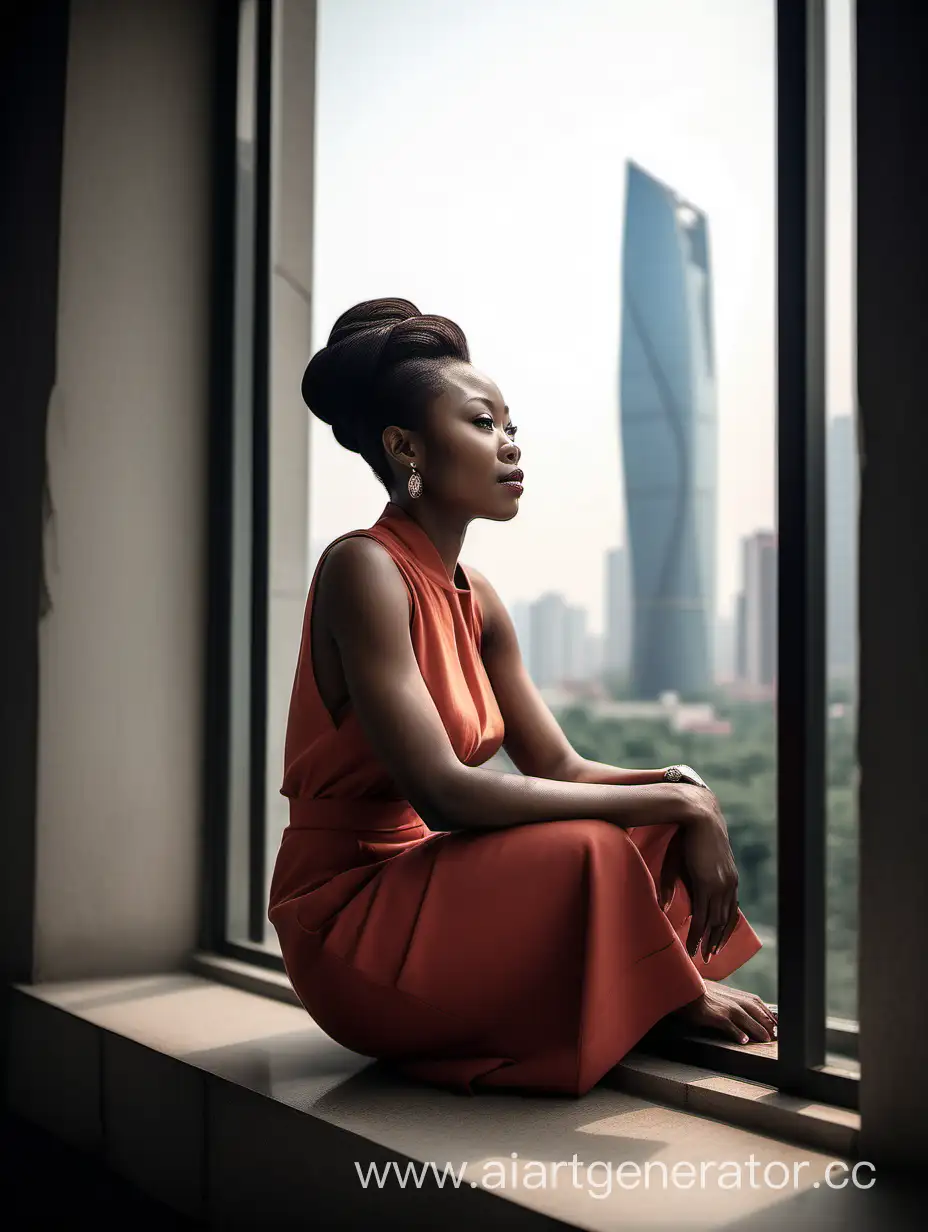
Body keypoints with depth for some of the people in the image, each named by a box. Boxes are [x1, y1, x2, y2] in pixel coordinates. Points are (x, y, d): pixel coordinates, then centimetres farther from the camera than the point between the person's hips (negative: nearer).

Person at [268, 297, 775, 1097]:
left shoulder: (476, 600, 8)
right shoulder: (363, 570, -18)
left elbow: (559, 769, 5)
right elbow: (442, 791, -27)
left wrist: (685, 797, -16)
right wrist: (674, 802, -24)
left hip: (428, 889, 8)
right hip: (353, 922, -8)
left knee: (659, 833, -1)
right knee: (587, 850, -26)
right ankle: (674, 1000, 0)